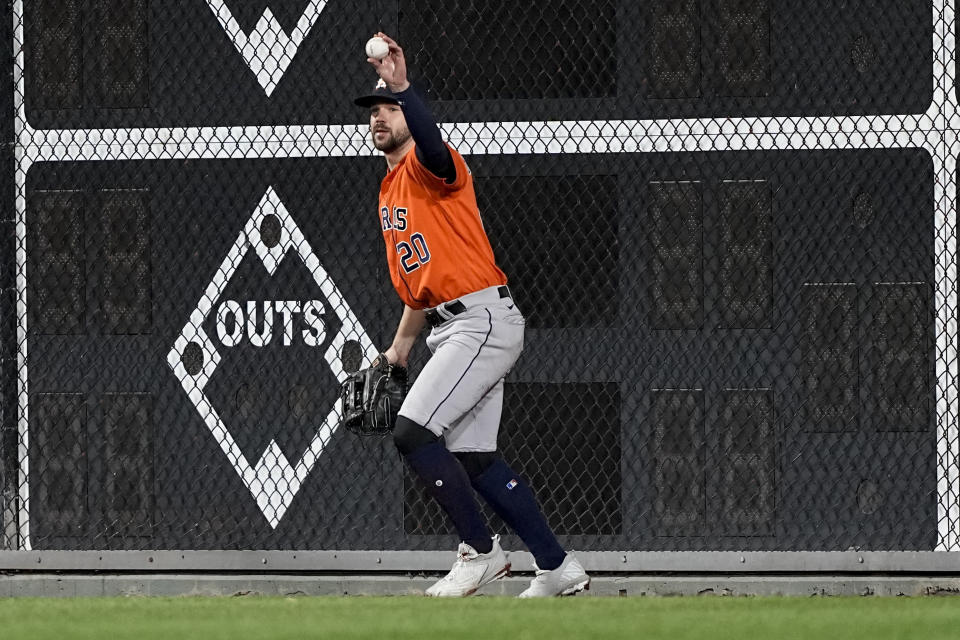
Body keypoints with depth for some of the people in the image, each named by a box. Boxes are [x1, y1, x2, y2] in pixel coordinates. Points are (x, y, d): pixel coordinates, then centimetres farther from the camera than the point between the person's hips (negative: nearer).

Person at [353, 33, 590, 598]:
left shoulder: (429, 166, -7)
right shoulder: (391, 191, 22)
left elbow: (432, 143, -35)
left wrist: (401, 87, -48)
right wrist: (400, 347, 24)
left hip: (484, 318, -10)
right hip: (452, 329, 10)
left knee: (414, 432, -17)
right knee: (473, 457, 8)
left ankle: (481, 551, -8)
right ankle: (558, 568, 12)